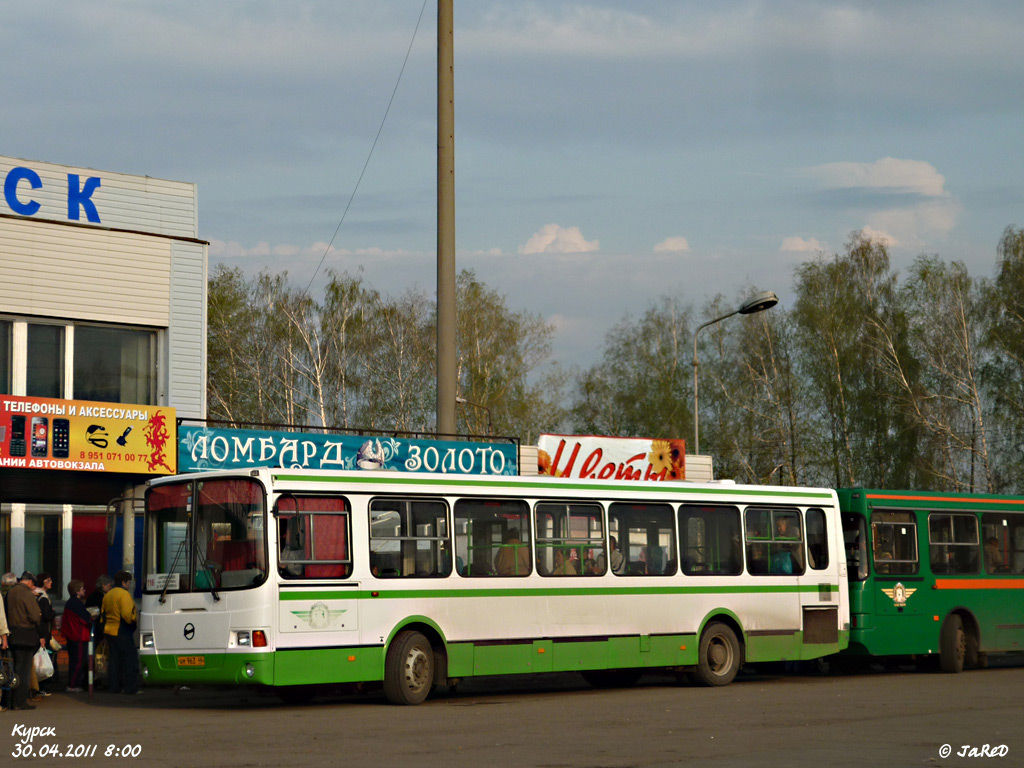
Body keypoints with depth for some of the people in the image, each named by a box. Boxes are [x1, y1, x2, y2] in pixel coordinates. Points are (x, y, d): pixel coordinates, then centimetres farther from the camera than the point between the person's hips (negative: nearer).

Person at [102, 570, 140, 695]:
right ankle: (131, 688, -6)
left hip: (109, 631, 9)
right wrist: (132, 621, -6)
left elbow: (103, 613, 19)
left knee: (114, 658, 12)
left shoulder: (108, 595, 15)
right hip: (122, 632, -9)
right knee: (130, 658, -4)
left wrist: (105, 626, 24)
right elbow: (126, 614, -23)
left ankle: (113, 687, 12)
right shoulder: (124, 594, -13)